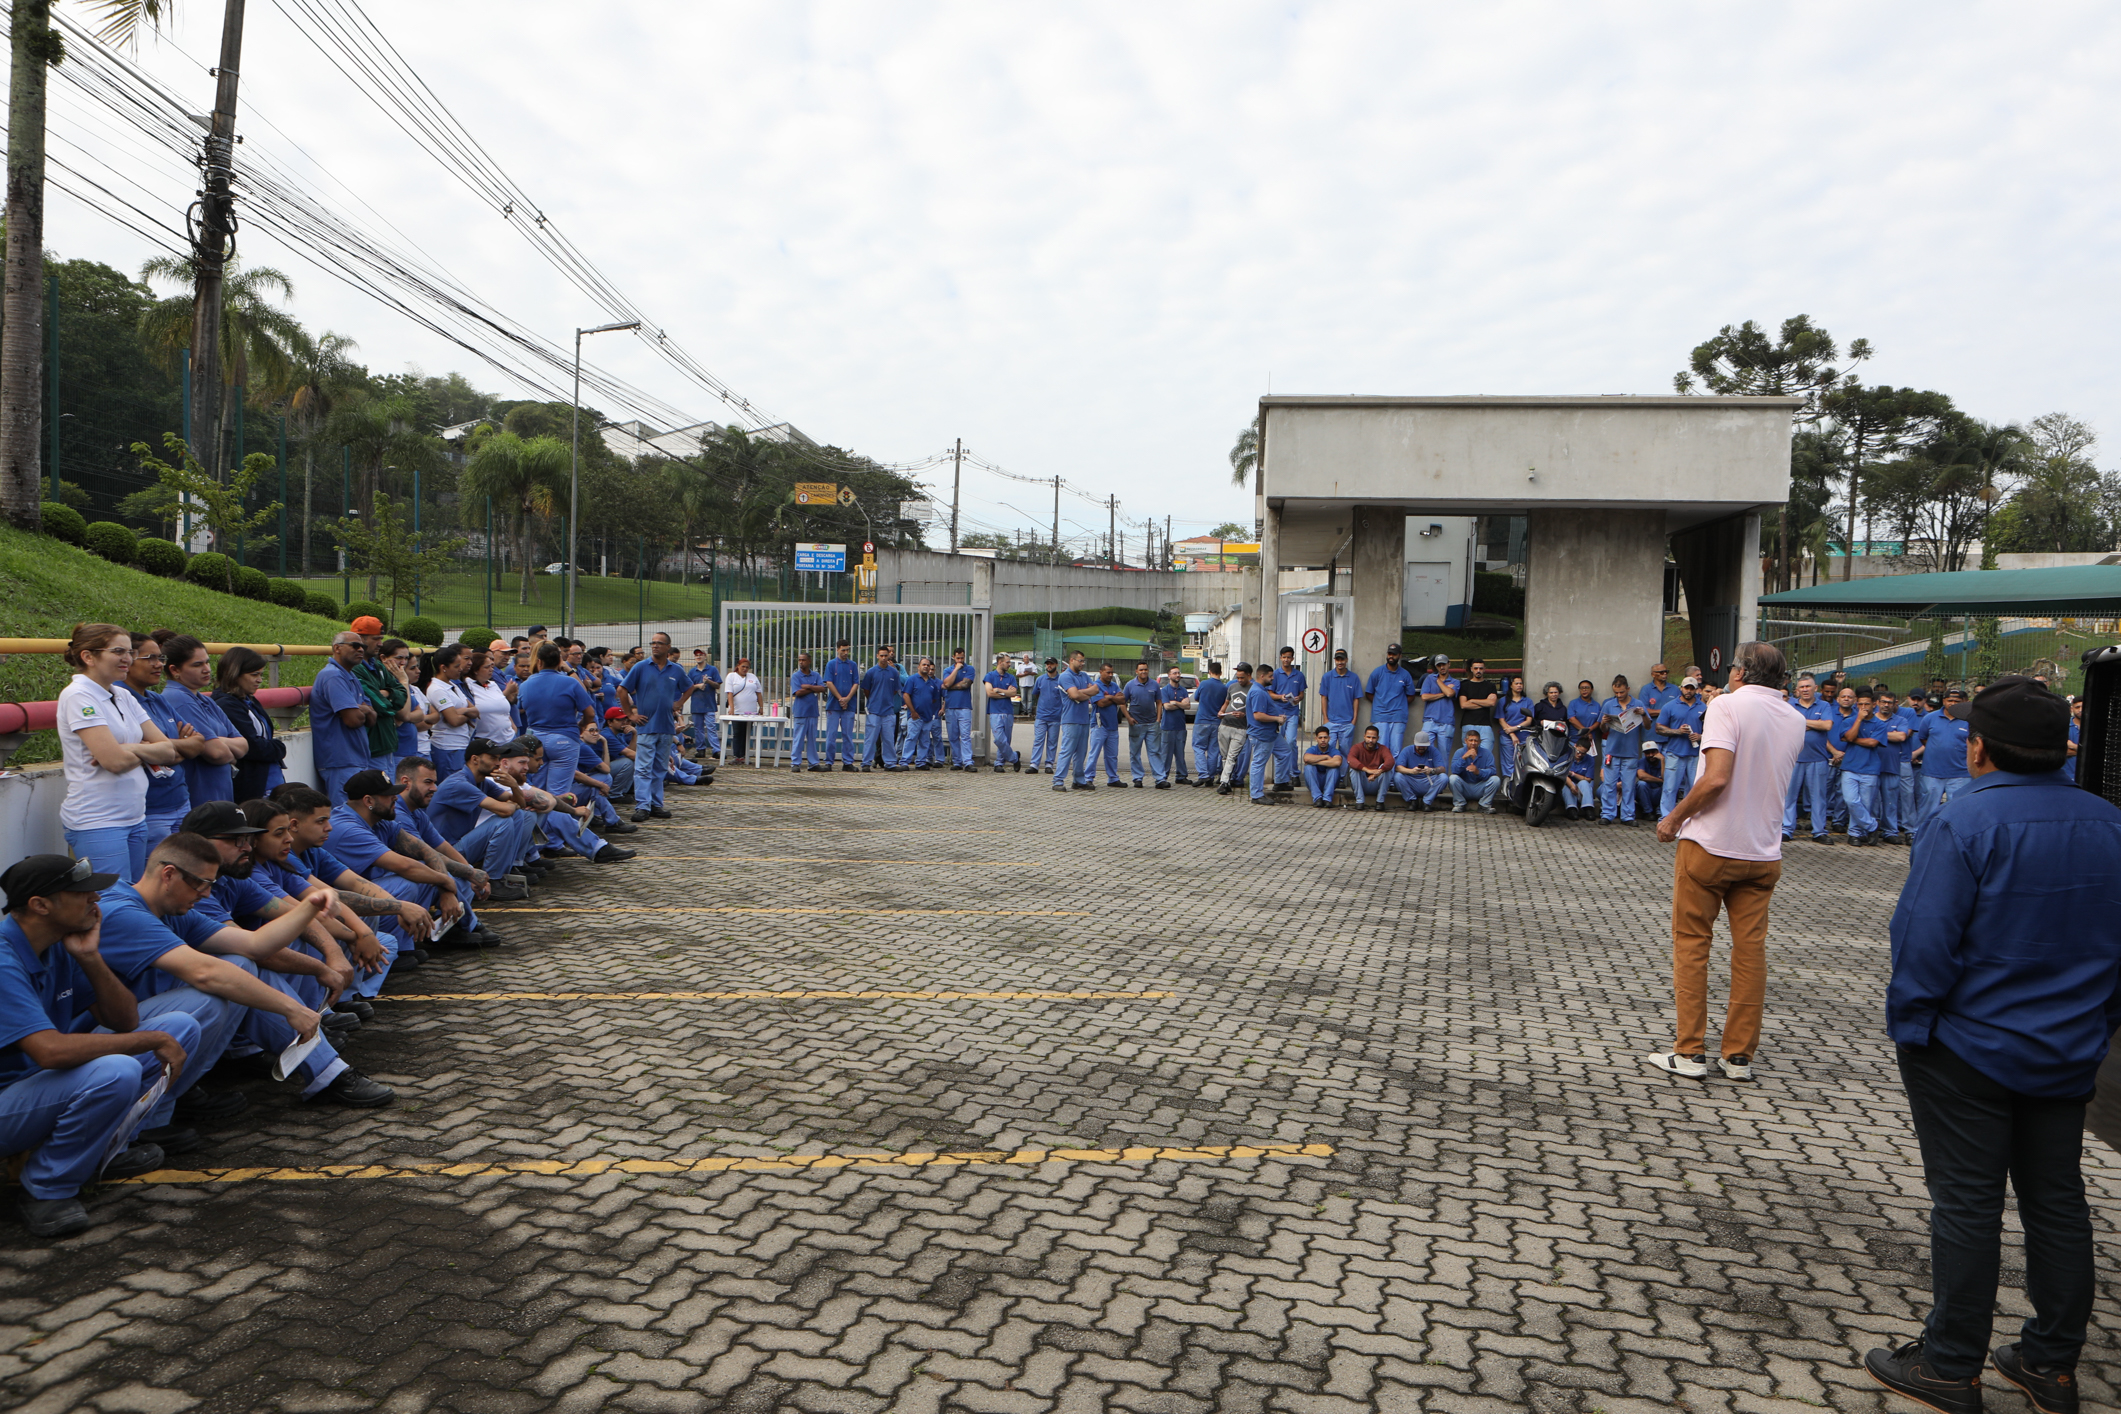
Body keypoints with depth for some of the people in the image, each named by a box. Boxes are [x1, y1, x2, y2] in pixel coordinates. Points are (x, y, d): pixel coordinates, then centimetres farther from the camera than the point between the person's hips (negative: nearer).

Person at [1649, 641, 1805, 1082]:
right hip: (1764, 852, 6)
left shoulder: (1728, 704, -11)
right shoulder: (1795, 720, 9)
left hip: (1709, 845, -5)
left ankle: (1689, 1052, 5)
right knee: (1750, 950, 9)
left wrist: (1673, 819, -11)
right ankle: (1739, 1056, 14)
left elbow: (1716, 778, -22)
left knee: (1691, 945, 4)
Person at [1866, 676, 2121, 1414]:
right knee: (2057, 1202, 15)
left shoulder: (1964, 820, -20)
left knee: (1966, 1204, 2)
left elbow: (1925, 938, -22)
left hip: (1969, 1048, -6)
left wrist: (1908, 1021, -10)